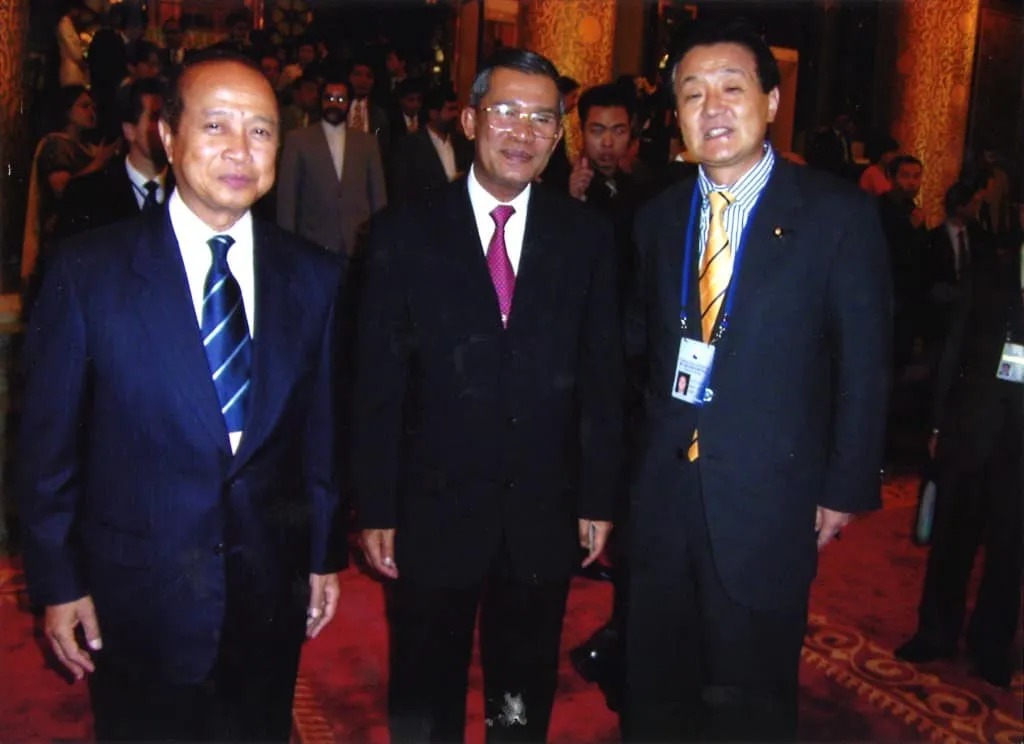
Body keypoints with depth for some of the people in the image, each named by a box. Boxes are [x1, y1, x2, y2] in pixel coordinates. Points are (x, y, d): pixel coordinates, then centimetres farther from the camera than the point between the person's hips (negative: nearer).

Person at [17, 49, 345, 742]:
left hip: (272, 594, 3)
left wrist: (325, 554, 8)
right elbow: (47, 444, -5)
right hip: (137, 600, -2)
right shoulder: (87, 271, -10)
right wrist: (57, 582, -4)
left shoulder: (315, 277, -2)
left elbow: (322, 427, 4)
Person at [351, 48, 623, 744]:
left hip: (544, 515, 2)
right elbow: (378, 383, -5)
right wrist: (376, 509, -6)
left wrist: (599, 499, 2)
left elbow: (603, 378, 2)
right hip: (435, 512, -1)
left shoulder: (588, 236, 0)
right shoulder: (406, 233, -5)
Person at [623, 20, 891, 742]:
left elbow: (864, 364, -5)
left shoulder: (839, 213, -6)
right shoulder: (659, 216, 6)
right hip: (664, 489, 4)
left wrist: (847, 488, -5)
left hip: (769, 498, -3)